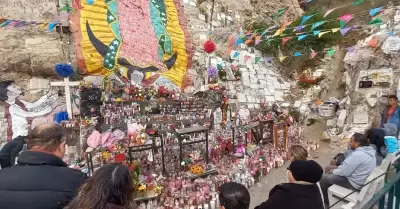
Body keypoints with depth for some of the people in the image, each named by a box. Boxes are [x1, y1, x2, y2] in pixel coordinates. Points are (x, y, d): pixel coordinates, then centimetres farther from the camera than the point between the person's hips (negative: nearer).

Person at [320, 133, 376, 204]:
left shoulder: (357, 155, -30)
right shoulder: (368, 150, 3)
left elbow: (344, 172, -24)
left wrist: (333, 171, -5)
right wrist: (336, 169, 8)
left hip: (354, 183, -10)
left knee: (324, 178, 0)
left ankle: (324, 198, 23)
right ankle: (328, 194, 30)